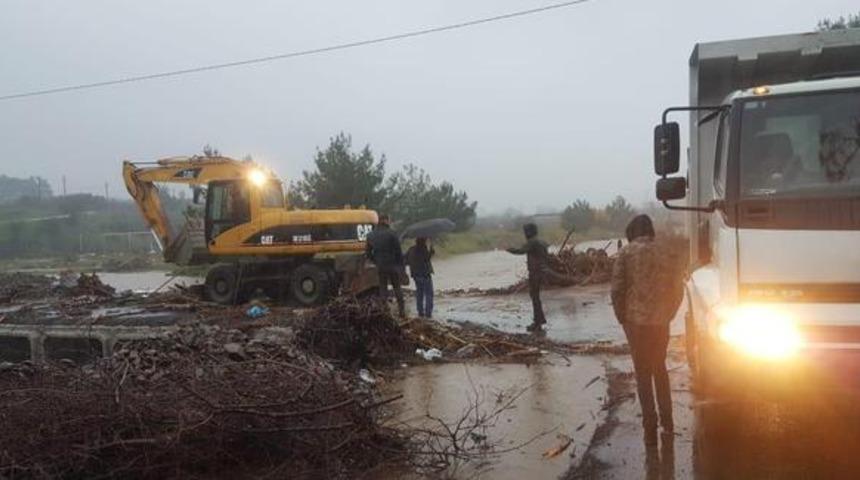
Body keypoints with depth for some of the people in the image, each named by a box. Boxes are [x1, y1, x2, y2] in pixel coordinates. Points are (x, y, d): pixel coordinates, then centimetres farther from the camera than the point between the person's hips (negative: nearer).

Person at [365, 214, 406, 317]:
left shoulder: (371, 235, 3)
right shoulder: (391, 234, -12)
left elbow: (368, 252, 8)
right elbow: (398, 251, -11)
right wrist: (401, 265, -1)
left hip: (380, 266, 3)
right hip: (392, 265, -3)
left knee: (383, 288, 11)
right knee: (397, 287, 9)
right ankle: (402, 310, 9)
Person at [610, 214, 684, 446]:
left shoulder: (627, 252, -6)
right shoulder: (665, 254, 5)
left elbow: (617, 289, -11)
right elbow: (678, 290, 5)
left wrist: (622, 317, 1)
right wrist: (667, 315, 16)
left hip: (636, 322, -4)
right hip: (661, 322, 4)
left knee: (643, 374, 5)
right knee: (660, 368, 21)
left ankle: (650, 428, 7)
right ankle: (666, 420, 30)